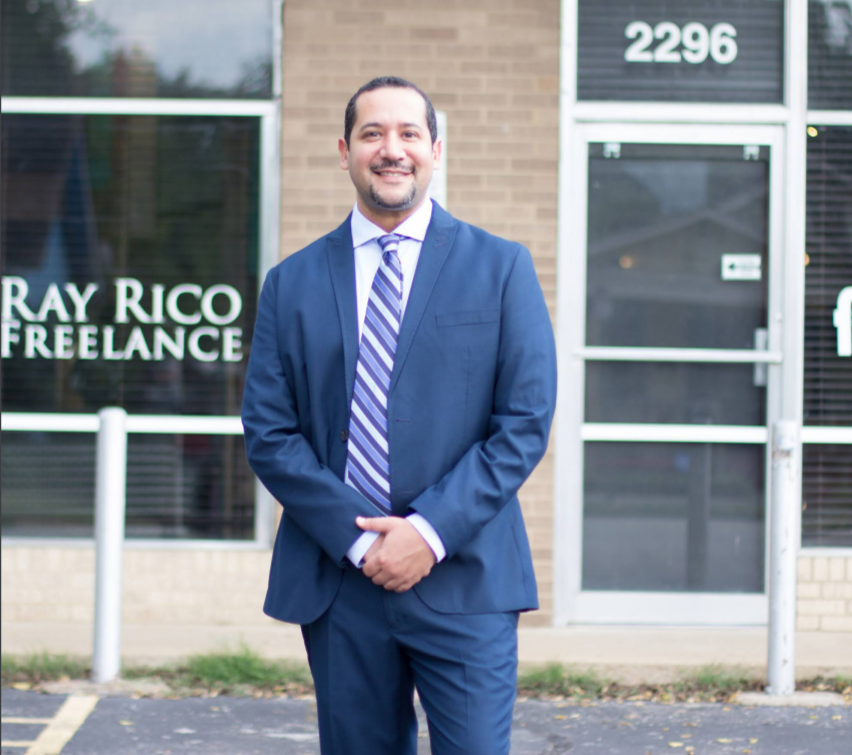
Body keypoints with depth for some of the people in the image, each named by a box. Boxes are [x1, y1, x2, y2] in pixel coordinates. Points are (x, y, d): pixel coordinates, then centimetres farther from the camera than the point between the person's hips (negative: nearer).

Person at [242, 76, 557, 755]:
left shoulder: (500, 268, 5)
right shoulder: (293, 284, 10)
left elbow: (526, 422, -2)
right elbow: (268, 432, 4)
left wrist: (432, 532, -12)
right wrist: (357, 538, -9)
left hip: (464, 579, -2)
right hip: (337, 583, 2)